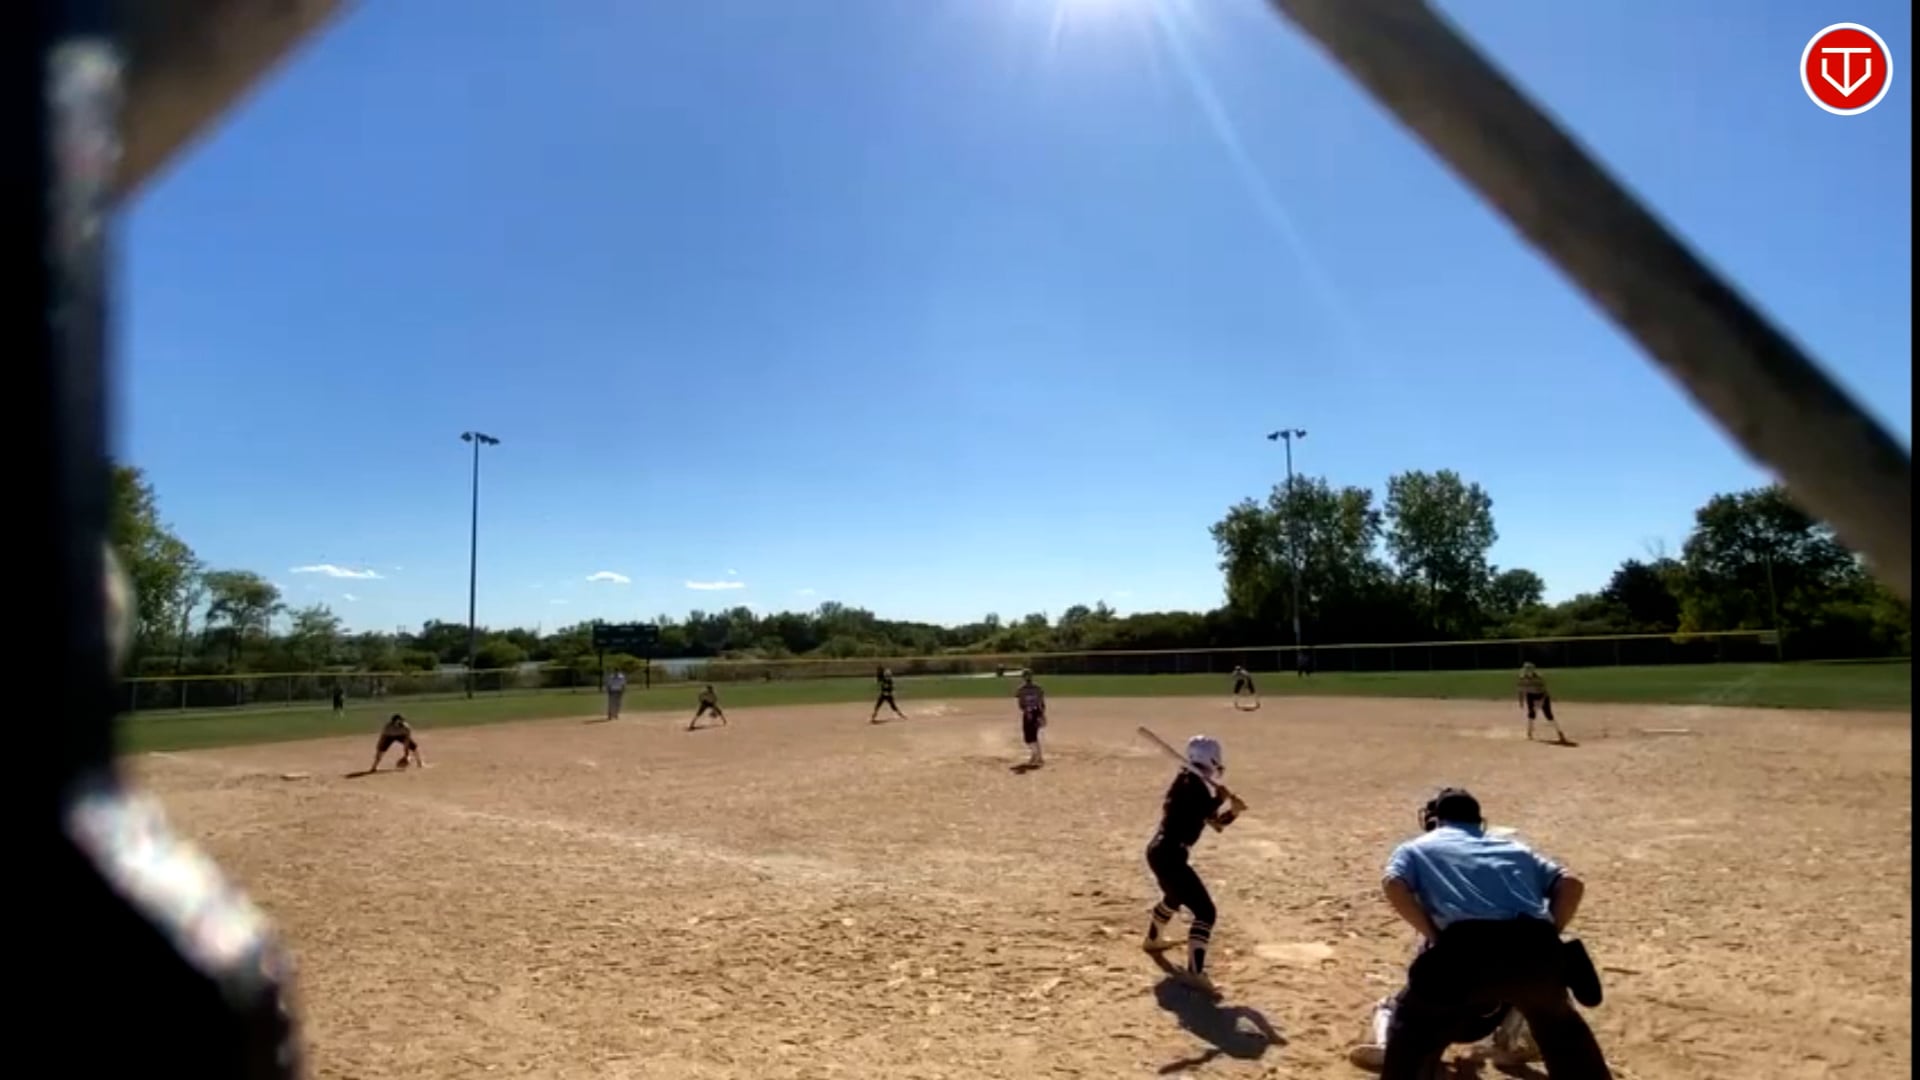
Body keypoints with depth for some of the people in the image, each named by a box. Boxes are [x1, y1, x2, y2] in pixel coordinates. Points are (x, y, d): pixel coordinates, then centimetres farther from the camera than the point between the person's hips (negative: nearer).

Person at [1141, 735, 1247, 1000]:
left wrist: (1232, 812, -1)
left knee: (1174, 898, 35)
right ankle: (1195, 973, -13)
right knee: (1205, 911, -12)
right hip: (1169, 856, -11)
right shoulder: (1189, 785, -16)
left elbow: (1214, 822, 15)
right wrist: (1220, 799, -17)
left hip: (1162, 852, 11)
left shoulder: (1197, 785, 13)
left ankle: (1152, 940, 57)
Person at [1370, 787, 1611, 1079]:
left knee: (1413, 1025, 19)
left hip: (1468, 950, -4)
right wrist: (1547, 940, 20)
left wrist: (1434, 937, 7)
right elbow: (1571, 884, 18)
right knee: (1558, 1022, 35)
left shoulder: (1417, 848, 24)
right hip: (1534, 949, 4)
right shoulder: (1513, 846, 34)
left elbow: (1393, 886, 2)